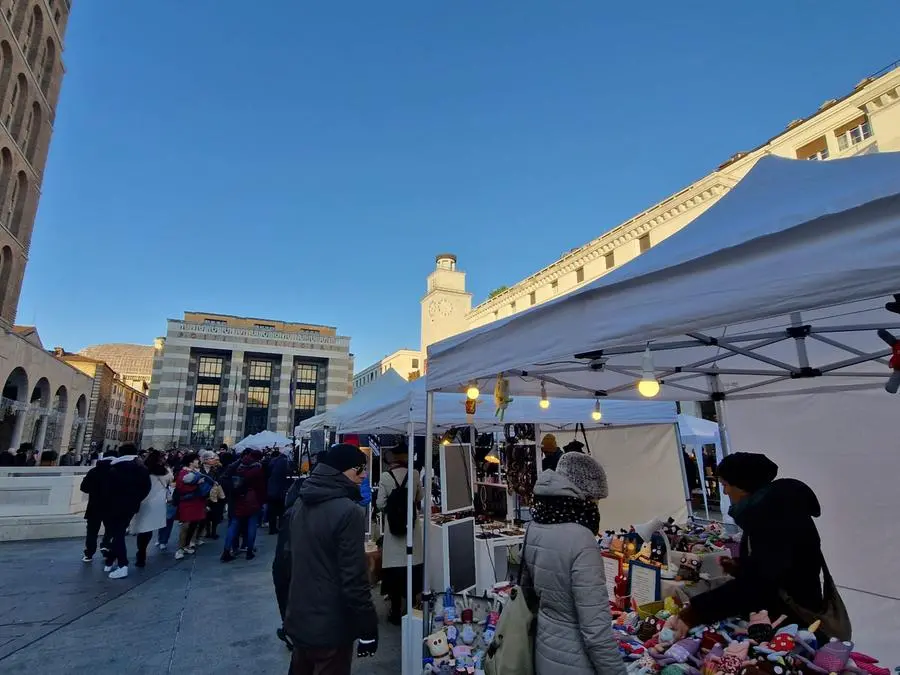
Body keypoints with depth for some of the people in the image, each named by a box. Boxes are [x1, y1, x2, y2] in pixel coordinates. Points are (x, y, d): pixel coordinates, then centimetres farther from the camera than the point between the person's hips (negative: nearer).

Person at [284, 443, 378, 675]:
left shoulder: (301, 504, 2)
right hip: (330, 626, -8)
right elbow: (354, 578, -25)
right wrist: (368, 626, -14)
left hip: (298, 618, 8)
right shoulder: (348, 511, -25)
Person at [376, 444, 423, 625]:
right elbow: (419, 498, 7)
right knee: (411, 567, 13)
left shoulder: (385, 476, -10)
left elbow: (380, 504, -6)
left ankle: (396, 612, 17)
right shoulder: (415, 474, -6)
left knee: (395, 568, 8)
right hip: (412, 524, 2)